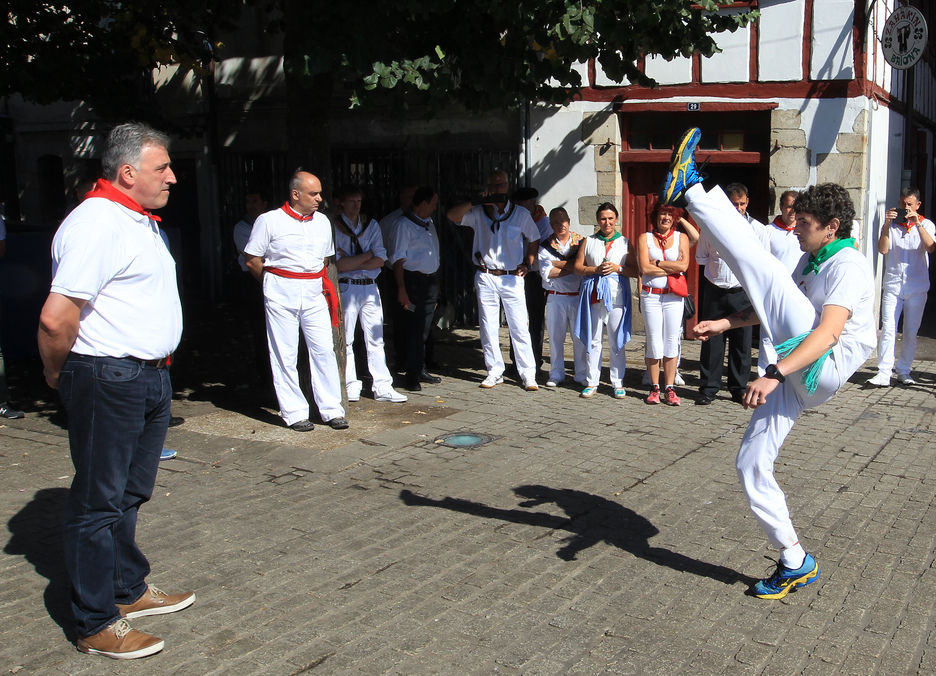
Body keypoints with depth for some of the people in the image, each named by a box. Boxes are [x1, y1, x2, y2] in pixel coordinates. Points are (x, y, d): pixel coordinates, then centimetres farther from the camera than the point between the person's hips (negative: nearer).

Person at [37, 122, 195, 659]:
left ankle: (130, 590, 36)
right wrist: (58, 374, -9)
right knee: (99, 503, 1)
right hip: (109, 381, -10)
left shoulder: (140, 222, 15)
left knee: (130, 494, 20)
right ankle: (97, 625, 12)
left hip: (150, 378, 10)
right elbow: (56, 318, -24)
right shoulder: (97, 222, -19)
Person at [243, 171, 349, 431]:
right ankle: (294, 413, 9)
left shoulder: (322, 221, 11)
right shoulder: (269, 221, -4)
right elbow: (251, 260, 0)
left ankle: (331, 410, 8)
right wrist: (274, 283, 6)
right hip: (281, 294, -4)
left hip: (314, 293, 4)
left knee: (324, 349, 0)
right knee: (285, 354, 1)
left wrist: (320, 283, 13)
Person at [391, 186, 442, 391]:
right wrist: (402, 289, -20)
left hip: (430, 281, 8)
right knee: (413, 332, -6)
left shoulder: (429, 223, 17)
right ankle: (412, 377, -1)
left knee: (424, 331, 13)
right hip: (413, 282, -8)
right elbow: (398, 259, -13)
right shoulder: (404, 225, -9)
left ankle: (421, 371, 21)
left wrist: (436, 284, 19)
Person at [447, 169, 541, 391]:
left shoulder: (521, 214, 6)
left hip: (512, 278, -1)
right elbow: (452, 215, -8)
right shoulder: (479, 213, 5)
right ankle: (495, 372, 15)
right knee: (488, 328, 5)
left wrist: (527, 264, -1)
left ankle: (528, 375, 1)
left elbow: (534, 239, 13)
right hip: (486, 278, 1)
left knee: (520, 328, -3)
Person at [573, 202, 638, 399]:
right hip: (593, 295, 1)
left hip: (617, 296, -1)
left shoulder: (624, 242, 10)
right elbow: (577, 267, 8)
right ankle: (591, 382, 11)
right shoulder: (588, 242, 13)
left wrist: (617, 268, -12)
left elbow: (636, 271, 4)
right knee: (592, 340, 3)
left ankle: (618, 383, 8)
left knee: (617, 342, 1)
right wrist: (595, 269, -8)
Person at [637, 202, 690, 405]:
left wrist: (657, 262, -8)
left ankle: (670, 388, 5)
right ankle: (654, 388, 8)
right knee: (653, 341, 1)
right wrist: (672, 268, -8)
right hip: (650, 295, -1)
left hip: (673, 296, 1)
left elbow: (684, 265, -8)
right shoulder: (644, 238, 5)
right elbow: (644, 268, -8)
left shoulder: (681, 238, 7)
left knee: (672, 340, 0)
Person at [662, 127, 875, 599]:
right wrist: (727, 323, 19)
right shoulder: (811, 262, 21)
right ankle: (795, 563, 15)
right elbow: (774, 307, 33)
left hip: (824, 367, -9)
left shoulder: (848, 266, -10)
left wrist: (773, 375, -37)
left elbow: (829, 332, -26)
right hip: (795, 376, 9)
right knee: (751, 466, 6)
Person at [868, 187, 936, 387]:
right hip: (893, 285, -1)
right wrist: (887, 225, -17)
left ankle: (903, 372, 14)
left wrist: (917, 223, -19)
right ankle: (884, 373, -13)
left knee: (911, 332, 5)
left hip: (917, 287, 1)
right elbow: (883, 249, -7)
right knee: (888, 329, -10)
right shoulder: (891, 224, 6)